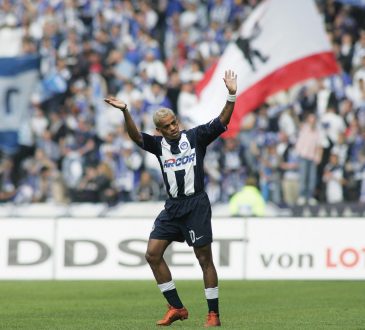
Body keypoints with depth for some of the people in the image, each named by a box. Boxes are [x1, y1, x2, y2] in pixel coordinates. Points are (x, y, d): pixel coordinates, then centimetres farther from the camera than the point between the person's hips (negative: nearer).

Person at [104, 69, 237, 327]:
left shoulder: (196, 137, -1)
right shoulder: (158, 144, 8)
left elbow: (222, 122, -9)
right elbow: (136, 136, -7)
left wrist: (231, 96, -23)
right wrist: (125, 112, -23)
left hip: (196, 205, -5)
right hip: (172, 207, 5)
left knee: (204, 258, -4)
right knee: (153, 253, 0)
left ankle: (214, 314, 2)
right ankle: (176, 308, 8)